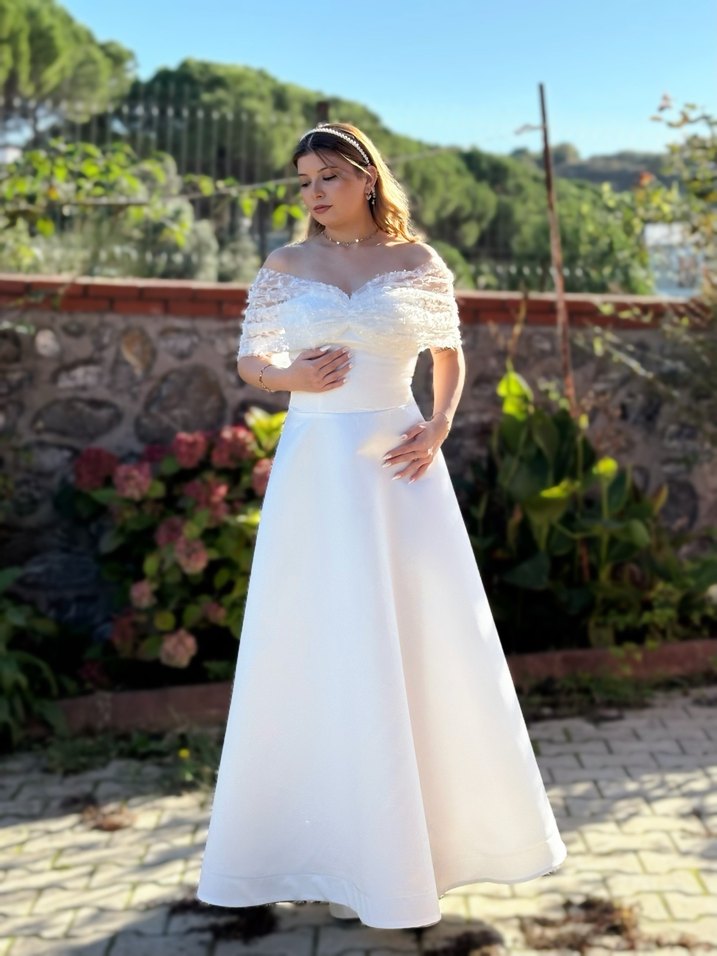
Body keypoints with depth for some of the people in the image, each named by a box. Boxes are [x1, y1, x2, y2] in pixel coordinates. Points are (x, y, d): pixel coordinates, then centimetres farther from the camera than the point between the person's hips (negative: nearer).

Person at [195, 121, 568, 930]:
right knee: (322, 645, 2)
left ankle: (445, 823, 24)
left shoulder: (417, 262, 6)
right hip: (315, 465, 0)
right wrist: (291, 376, -10)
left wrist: (439, 426, -3)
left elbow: (451, 357, 14)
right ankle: (341, 842, 17)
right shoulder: (285, 266, 7)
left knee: (425, 635, 4)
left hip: (397, 466, 0)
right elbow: (249, 361, 11)